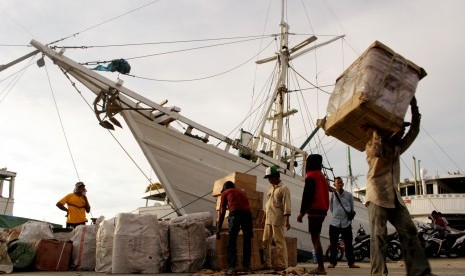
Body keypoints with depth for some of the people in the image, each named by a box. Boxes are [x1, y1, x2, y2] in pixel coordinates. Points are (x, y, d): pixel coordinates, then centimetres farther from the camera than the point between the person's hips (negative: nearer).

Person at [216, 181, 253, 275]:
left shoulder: (225, 193, 22)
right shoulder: (242, 192, 34)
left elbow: (222, 211, 18)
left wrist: (218, 229, 20)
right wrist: (250, 228, 41)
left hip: (235, 213, -4)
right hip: (248, 213, 4)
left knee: (232, 242, 1)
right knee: (247, 241, 14)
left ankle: (231, 267, -6)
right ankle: (246, 266, 17)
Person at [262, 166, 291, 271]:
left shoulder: (284, 188, -6)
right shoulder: (270, 188, 17)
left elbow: (287, 205, -12)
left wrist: (287, 220, -18)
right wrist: (264, 218, 20)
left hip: (278, 220, -8)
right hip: (268, 219, 8)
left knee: (280, 242, -3)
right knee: (266, 241, 8)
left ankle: (282, 264, 3)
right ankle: (267, 263, 16)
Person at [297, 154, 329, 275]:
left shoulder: (311, 176, -9)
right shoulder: (321, 176, 19)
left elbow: (307, 196, -16)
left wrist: (302, 212, -14)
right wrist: (325, 209, 20)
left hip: (315, 211, -9)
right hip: (322, 210, 9)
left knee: (315, 239, -9)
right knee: (316, 238, 12)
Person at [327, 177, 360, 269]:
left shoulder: (349, 195, 4)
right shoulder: (332, 195, 1)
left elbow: (352, 209, 13)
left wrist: (350, 219, 12)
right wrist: (337, 216, 8)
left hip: (346, 224, 0)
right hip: (334, 223, 0)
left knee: (348, 244, 5)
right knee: (333, 244, 4)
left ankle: (351, 263, 13)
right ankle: (332, 262, 12)